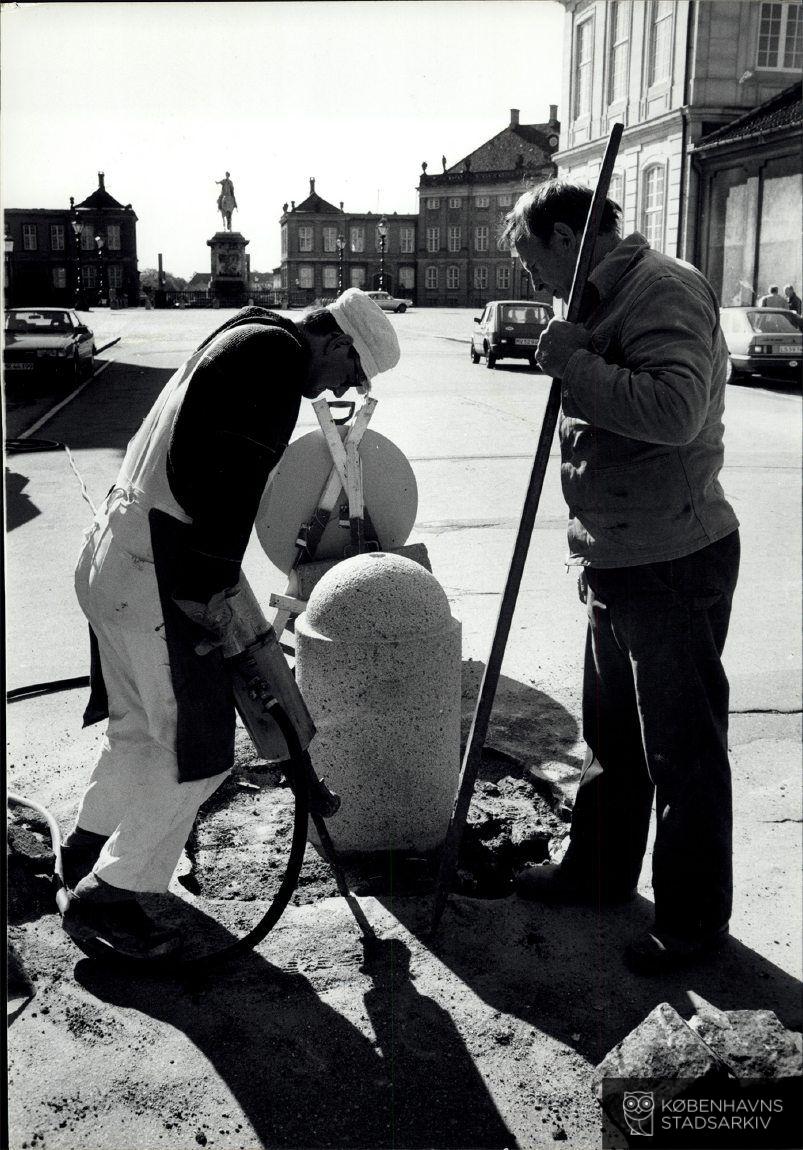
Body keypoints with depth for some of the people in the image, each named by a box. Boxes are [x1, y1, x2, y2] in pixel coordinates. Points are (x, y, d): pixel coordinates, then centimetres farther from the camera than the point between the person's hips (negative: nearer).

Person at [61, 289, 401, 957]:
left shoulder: (244, 342, 20)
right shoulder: (276, 354, -12)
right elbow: (225, 479, -22)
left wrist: (213, 579, 20)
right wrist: (205, 592, -19)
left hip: (114, 556, 11)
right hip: (155, 576, -11)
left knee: (140, 724, 24)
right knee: (196, 751, 0)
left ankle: (89, 847, 41)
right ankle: (105, 896, 11)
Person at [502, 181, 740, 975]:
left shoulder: (666, 290, -16)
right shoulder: (608, 299, 14)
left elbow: (675, 412, -32)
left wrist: (575, 366, -24)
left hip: (673, 565, -10)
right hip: (616, 560, 10)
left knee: (683, 748, 3)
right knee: (611, 735, 22)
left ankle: (694, 918, 19)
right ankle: (599, 870, 39)